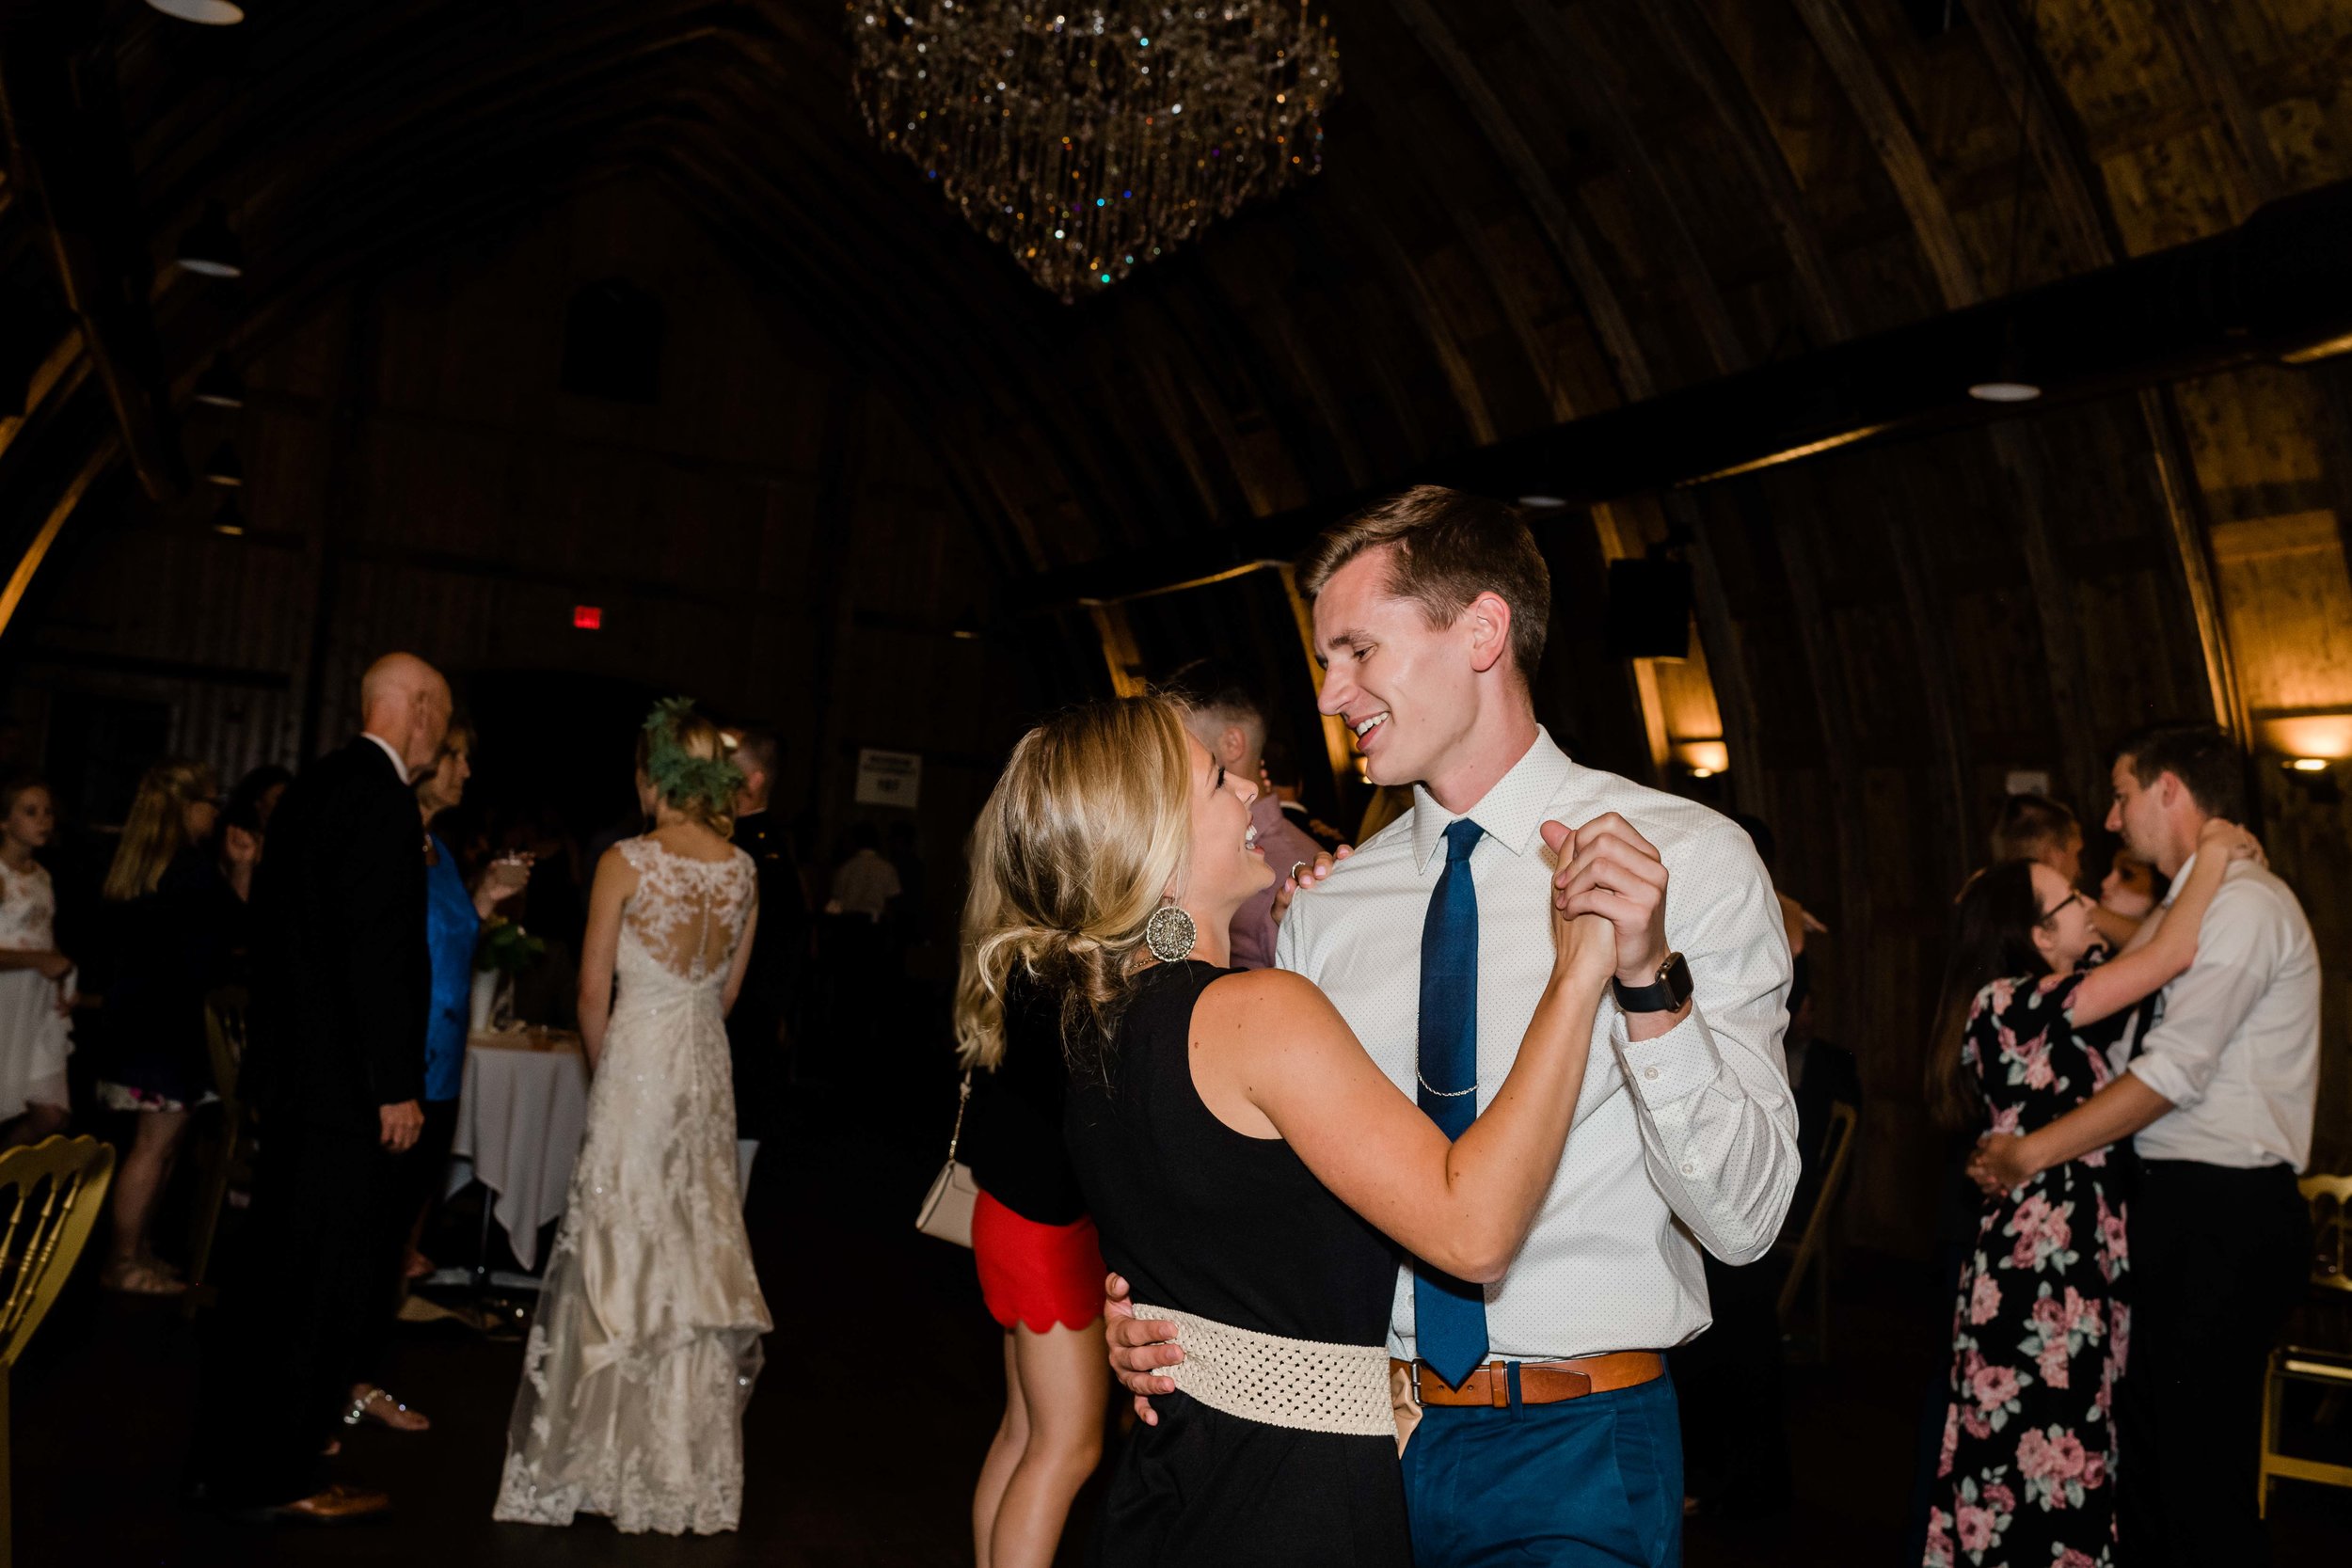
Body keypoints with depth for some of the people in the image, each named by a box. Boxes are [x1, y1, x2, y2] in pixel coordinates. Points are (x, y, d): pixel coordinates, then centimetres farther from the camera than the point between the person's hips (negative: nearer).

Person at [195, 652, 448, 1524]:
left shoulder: (315, 786, 15)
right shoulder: (380, 794, -15)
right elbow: (377, 948, -21)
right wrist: (397, 1085, -19)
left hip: (293, 1071, 10)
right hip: (348, 1079, -10)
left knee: (274, 1273, 18)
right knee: (333, 1279, -2)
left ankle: (232, 1462, 29)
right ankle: (272, 1481, 7)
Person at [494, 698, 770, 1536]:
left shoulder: (626, 862, -11)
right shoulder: (743, 869, 3)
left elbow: (593, 994, -7)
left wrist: (604, 1072, 8)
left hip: (637, 1060, -5)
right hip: (708, 1068, 5)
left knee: (623, 1245, 4)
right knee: (698, 1250, 11)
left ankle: (608, 1455, 13)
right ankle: (689, 1462, 20)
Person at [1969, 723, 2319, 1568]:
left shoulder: (2243, 904, -14)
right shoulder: (2197, 907, 18)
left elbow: (2174, 1071, -20)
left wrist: (2032, 1152, -15)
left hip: (2226, 1215, -10)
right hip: (2180, 1207, 10)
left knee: (2203, 1467, -4)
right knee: (2148, 1438, 16)